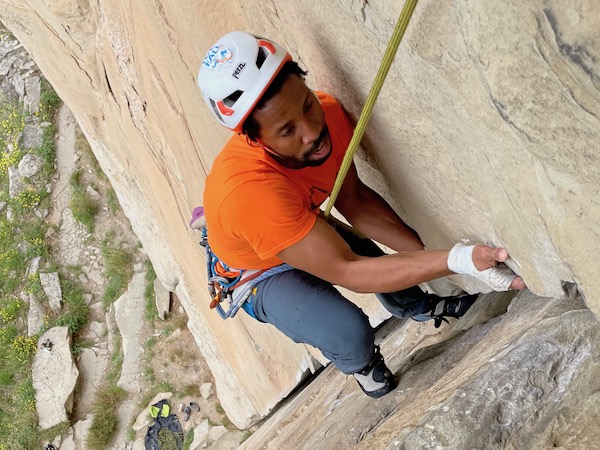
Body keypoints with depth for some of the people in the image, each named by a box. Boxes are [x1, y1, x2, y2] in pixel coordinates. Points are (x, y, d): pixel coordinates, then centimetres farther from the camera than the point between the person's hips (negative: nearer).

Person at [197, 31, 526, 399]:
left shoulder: (326, 113, -26)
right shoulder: (249, 189, -45)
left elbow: (354, 200, -12)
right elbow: (345, 271, -40)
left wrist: (428, 252, -23)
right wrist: (457, 261, -46)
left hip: (304, 228, 6)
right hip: (259, 278, -6)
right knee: (352, 336, -24)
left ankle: (420, 308, 46)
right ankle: (362, 367, 13)